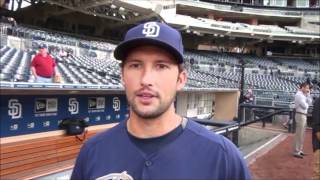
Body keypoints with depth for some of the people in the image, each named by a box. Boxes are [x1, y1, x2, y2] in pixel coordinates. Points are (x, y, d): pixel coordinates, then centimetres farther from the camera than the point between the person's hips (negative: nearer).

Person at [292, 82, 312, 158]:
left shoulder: (303, 95, 15)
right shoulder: (298, 95, -16)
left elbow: (310, 102, 11)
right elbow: (305, 106, -21)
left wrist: (308, 94, 5)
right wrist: (307, 104, 1)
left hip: (304, 116, 10)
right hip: (300, 115, -10)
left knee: (302, 134, 17)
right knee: (299, 134, -6)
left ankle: (299, 150, 27)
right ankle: (296, 152, 0)